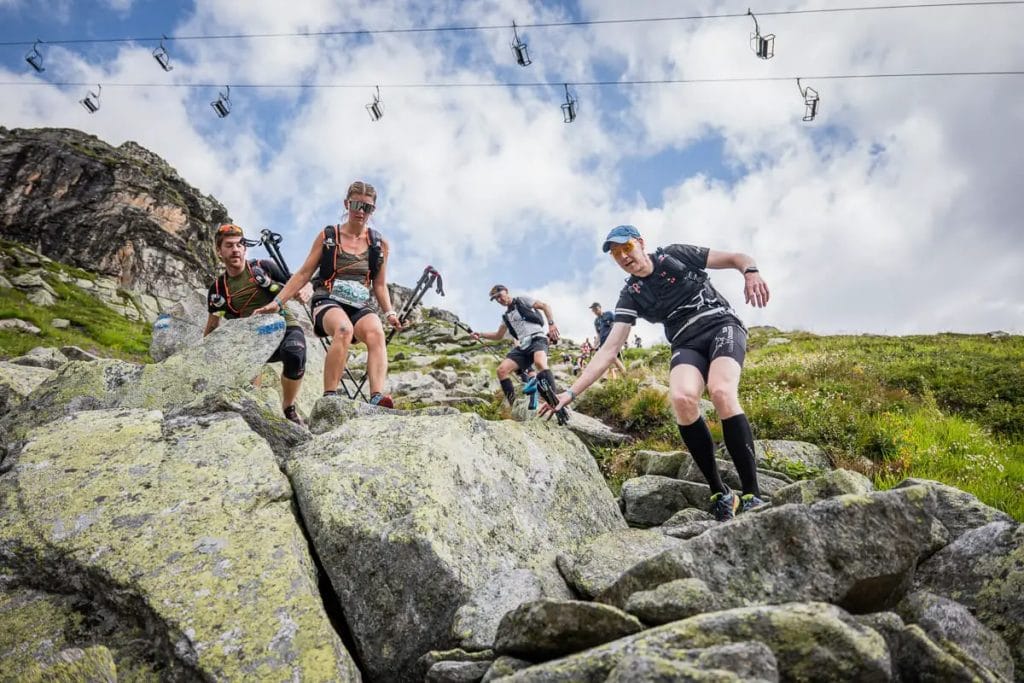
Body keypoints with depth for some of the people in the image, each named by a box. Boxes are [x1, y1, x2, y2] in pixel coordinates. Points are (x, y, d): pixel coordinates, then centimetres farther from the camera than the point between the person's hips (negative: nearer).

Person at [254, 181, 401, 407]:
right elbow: (303, 274, 10)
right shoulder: (327, 236, 10)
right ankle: (329, 397, -40)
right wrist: (277, 302, 2)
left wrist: (390, 313, 2)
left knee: (376, 332, -35)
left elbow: (380, 285, 19)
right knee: (344, 329, -39)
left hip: (360, 307, 2)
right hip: (328, 302, -2)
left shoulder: (379, 244, 15)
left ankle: (377, 397, -50)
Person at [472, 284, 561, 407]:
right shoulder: (506, 316, 27)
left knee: (540, 363, -39)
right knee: (502, 370, -13)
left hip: (537, 339, -7)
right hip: (523, 346, 7)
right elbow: (498, 336, 34)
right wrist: (481, 335, 19)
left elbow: (544, 306, 2)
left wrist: (551, 324, -13)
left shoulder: (522, 300, 9)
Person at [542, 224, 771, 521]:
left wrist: (751, 272, -20)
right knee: (682, 398, -31)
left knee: (721, 392, -33)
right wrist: (571, 391, -11)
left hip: (722, 325, -2)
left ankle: (752, 496, -26)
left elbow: (736, 258, 5)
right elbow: (609, 349, -2)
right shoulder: (630, 296, 5)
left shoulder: (675, 255, 1)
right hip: (687, 343, 2)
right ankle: (720, 494, -19)